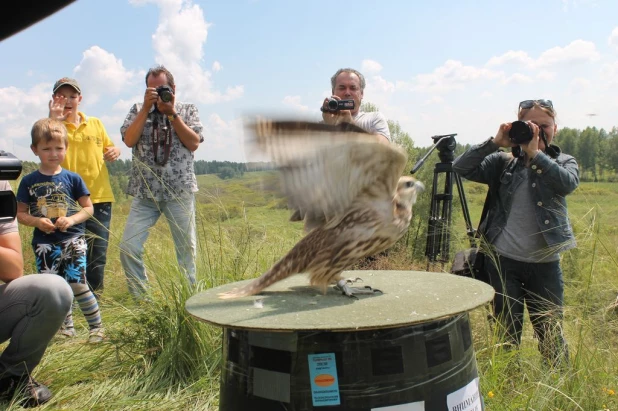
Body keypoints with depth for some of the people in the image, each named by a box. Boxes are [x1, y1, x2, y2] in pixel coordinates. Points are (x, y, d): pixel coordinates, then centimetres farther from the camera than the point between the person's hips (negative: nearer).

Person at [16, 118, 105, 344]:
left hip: (72, 239, -2)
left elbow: (88, 208, 1)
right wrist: (37, 221, -15)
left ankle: (96, 326, 6)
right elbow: (20, 213, 5)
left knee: (77, 284, -7)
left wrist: (71, 220, -17)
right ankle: (67, 326, 27)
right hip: (44, 243, 3)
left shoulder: (72, 178, -1)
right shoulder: (29, 181, 2)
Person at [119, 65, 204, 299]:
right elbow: (129, 140, -3)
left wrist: (171, 113, -8)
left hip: (180, 192, -1)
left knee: (187, 250, 3)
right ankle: (141, 300, 9)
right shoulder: (138, 110, 13)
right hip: (145, 193, 1)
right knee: (128, 249, -6)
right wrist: (146, 108, -7)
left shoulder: (188, 110, 10)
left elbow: (194, 143, -4)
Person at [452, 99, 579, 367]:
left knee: (551, 334, 11)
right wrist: (494, 143, -14)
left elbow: (568, 183, -16)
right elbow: (461, 168, -9)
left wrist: (535, 153, -18)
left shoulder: (564, 162, 7)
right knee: (507, 334, 10)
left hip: (545, 263, 1)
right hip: (503, 260, 0)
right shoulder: (503, 162, 3)